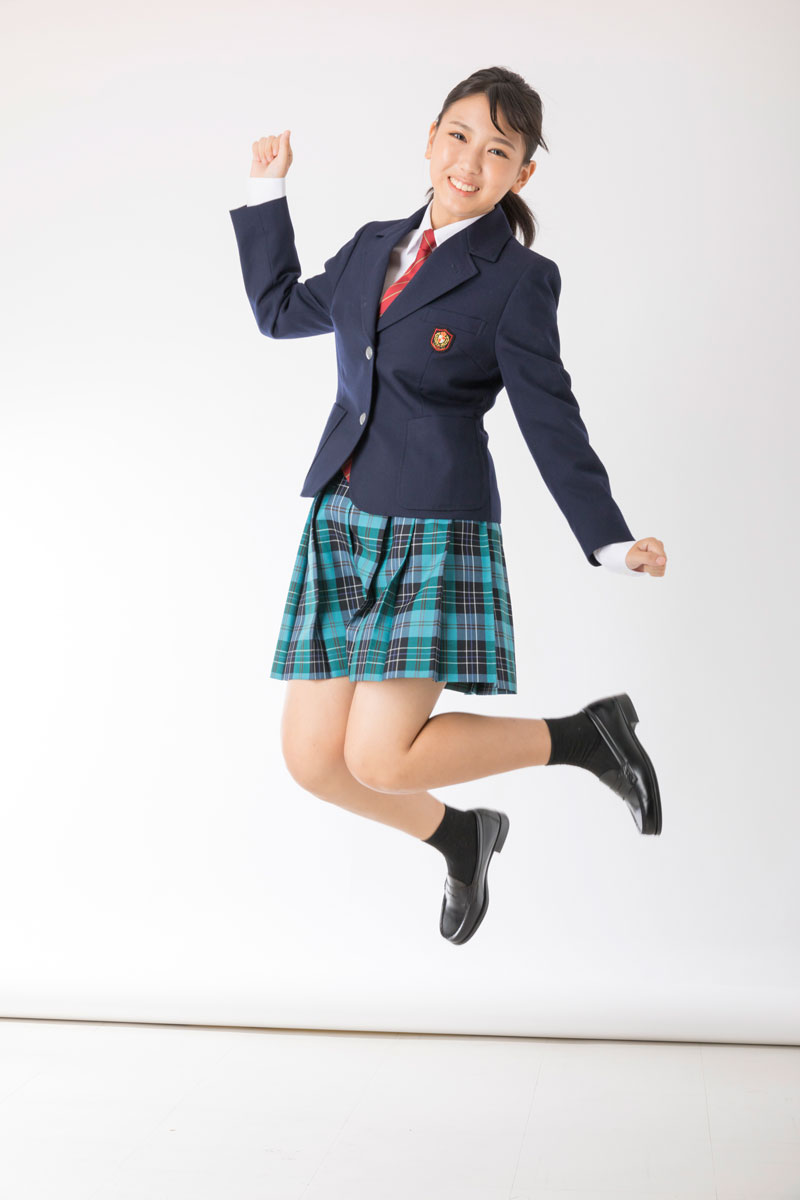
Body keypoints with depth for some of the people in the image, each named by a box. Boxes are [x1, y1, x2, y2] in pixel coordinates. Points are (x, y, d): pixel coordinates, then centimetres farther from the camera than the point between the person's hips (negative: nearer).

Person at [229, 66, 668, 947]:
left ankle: (586, 735, 7)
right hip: (341, 525, 6)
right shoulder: (375, 247, 12)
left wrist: (613, 544, -13)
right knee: (310, 757, 4)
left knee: (376, 759, -14)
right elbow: (282, 310, 27)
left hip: (434, 531, -6)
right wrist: (268, 192, 25)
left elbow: (551, 423, -5)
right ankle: (460, 838, 31)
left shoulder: (518, 280, -5)